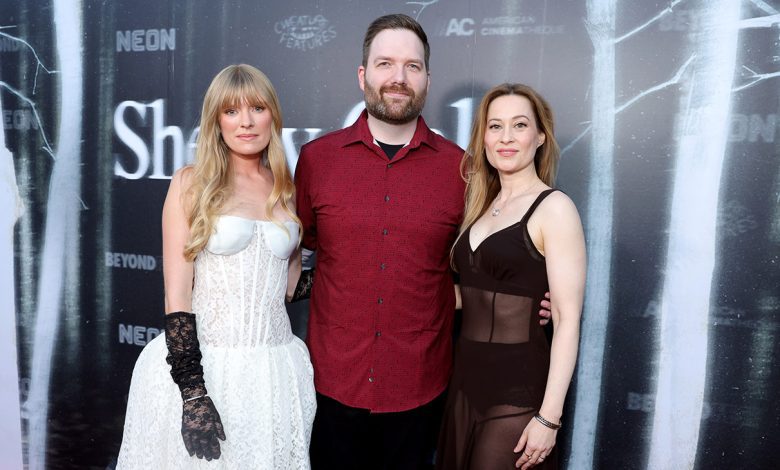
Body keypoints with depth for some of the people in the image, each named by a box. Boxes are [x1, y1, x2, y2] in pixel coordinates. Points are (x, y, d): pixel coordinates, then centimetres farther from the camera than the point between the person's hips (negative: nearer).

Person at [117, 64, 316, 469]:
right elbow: (176, 294, -9)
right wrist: (193, 392, -14)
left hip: (274, 370, 3)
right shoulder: (191, 183, -4)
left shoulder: (287, 191, 7)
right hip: (200, 363, -3)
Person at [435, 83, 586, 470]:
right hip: (466, 377, 7)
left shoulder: (554, 207, -11)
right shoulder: (482, 206, 10)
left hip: (519, 384, -6)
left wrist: (549, 416, -18)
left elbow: (568, 319, -15)